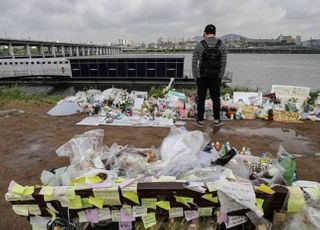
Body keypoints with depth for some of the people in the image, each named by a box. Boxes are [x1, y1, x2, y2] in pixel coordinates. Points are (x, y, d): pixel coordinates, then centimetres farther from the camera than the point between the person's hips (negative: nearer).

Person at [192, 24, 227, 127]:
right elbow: (223, 63, 0)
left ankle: (200, 121, 16)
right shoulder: (221, 45, -1)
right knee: (216, 99, 14)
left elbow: (194, 63, -8)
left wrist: (196, 78, 2)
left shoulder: (199, 45, -8)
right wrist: (220, 77, 9)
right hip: (215, 78, 2)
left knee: (201, 99, 9)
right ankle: (216, 120, 20)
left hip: (202, 78, -2)